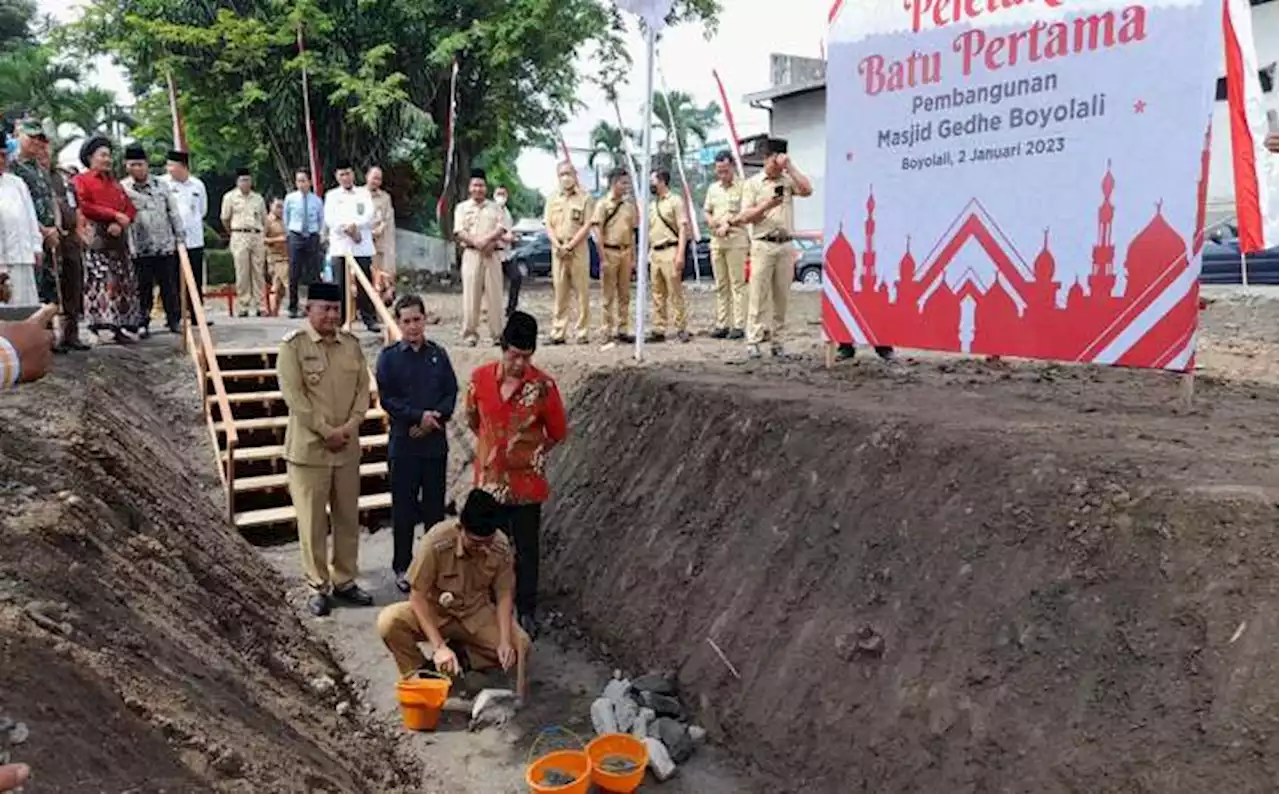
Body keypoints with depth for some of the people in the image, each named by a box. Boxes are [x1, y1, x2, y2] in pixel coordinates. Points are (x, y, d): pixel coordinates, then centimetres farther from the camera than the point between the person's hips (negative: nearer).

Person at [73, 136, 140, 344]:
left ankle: (119, 325, 4)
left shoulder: (114, 182, 24)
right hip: (95, 237, -6)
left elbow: (130, 209, 14)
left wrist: (121, 223, -6)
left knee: (125, 281, 1)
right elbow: (84, 207, -10)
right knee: (99, 281, -13)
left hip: (118, 237, 6)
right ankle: (102, 322, -15)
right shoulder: (81, 181, 6)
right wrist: (114, 214, -11)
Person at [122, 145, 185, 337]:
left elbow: (173, 213, 10)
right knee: (142, 288, 3)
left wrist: (180, 237, 8)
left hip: (165, 246, 1)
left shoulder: (161, 186, 8)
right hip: (139, 248, -1)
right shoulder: (122, 188, 4)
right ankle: (143, 323, 11)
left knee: (169, 286, 4)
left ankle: (174, 320, 14)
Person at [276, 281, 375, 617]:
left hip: (347, 447, 5)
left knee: (347, 518, 12)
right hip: (309, 447, -5)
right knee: (313, 521, 3)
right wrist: (327, 432, -16)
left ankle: (345, 581, 25)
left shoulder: (351, 344, 8)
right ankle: (318, 586, 15)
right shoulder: (293, 345, -8)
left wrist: (350, 426, -9)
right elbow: (294, 396, -14)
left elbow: (363, 388, 6)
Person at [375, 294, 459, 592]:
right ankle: (402, 567, 18)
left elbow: (451, 392, 3)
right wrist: (419, 416, -17)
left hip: (436, 442, 2)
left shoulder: (438, 354, 5)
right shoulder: (389, 357, -2)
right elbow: (387, 399, -7)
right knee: (404, 508, 6)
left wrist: (436, 417, -13)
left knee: (435, 506, 10)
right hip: (403, 444, -2)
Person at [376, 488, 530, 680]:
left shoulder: (501, 546, -18)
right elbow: (418, 596, -21)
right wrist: (439, 646, -29)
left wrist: (505, 641, -21)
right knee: (389, 622, -31)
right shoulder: (436, 542, -28)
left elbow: (503, 595, -7)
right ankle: (419, 673, -6)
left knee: (519, 645, -21)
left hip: (476, 614, 2)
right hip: (434, 611, -2)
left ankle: (458, 656, -2)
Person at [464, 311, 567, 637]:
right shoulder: (480, 378, -6)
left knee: (526, 550, 8)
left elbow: (558, 433, -1)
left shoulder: (543, 386, -13)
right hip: (489, 479, 2)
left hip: (526, 481, -2)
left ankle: (526, 613, 21)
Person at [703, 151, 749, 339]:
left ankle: (739, 326, -6)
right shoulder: (713, 188, 16)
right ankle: (722, 324, 14)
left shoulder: (742, 187, -4)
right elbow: (706, 210, 22)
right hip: (716, 240, 7)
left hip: (735, 240, -6)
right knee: (721, 285, 9)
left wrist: (728, 225, -15)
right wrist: (710, 220, 1)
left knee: (737, 284, -7)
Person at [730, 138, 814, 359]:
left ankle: (776, 341, 9)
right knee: (758, 295, -5)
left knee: (782, 297, 4)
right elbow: (745, 217, 0)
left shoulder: (788, 181, 13)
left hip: (786, 245, 3)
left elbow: (807, 190, -7)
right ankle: (753, 341, -4)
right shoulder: (753, 183, 7)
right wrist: (767, 205, -14)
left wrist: (790, 167, -7)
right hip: (763, 245, -3)